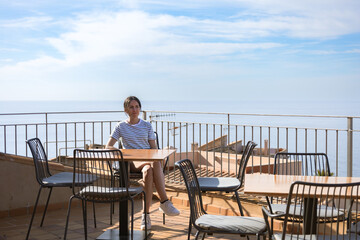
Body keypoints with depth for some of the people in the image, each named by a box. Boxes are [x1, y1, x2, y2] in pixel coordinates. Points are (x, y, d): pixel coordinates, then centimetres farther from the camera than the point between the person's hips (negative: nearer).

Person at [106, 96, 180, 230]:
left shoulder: (147, 126, 15)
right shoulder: (121, 127, 11)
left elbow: (154, 148, 12)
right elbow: (108, 147, 4)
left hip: (148, 159, 2)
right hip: (132, 163, -2)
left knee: (148, 171, -39)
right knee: (155, 163, -38)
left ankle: (146, 213, -38)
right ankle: (165, 202, -40)